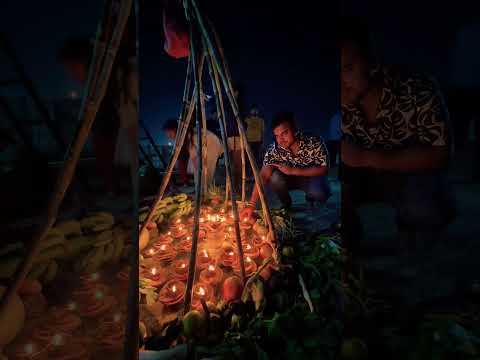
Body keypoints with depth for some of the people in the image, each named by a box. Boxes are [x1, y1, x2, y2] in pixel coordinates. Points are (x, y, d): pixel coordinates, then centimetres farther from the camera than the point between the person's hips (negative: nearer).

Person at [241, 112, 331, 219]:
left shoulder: (314, 142, -27)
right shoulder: (274, 149, -24)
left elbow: (324, 169, -24)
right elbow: (263, 176, -29)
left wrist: (293, 171, -32)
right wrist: (251, 205, -38)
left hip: (312, 177, -1)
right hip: (290, 179, 2)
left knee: (320, 193, -33)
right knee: (274, 177, -30)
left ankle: (310, 199, 5)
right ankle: (286, 204, 0)